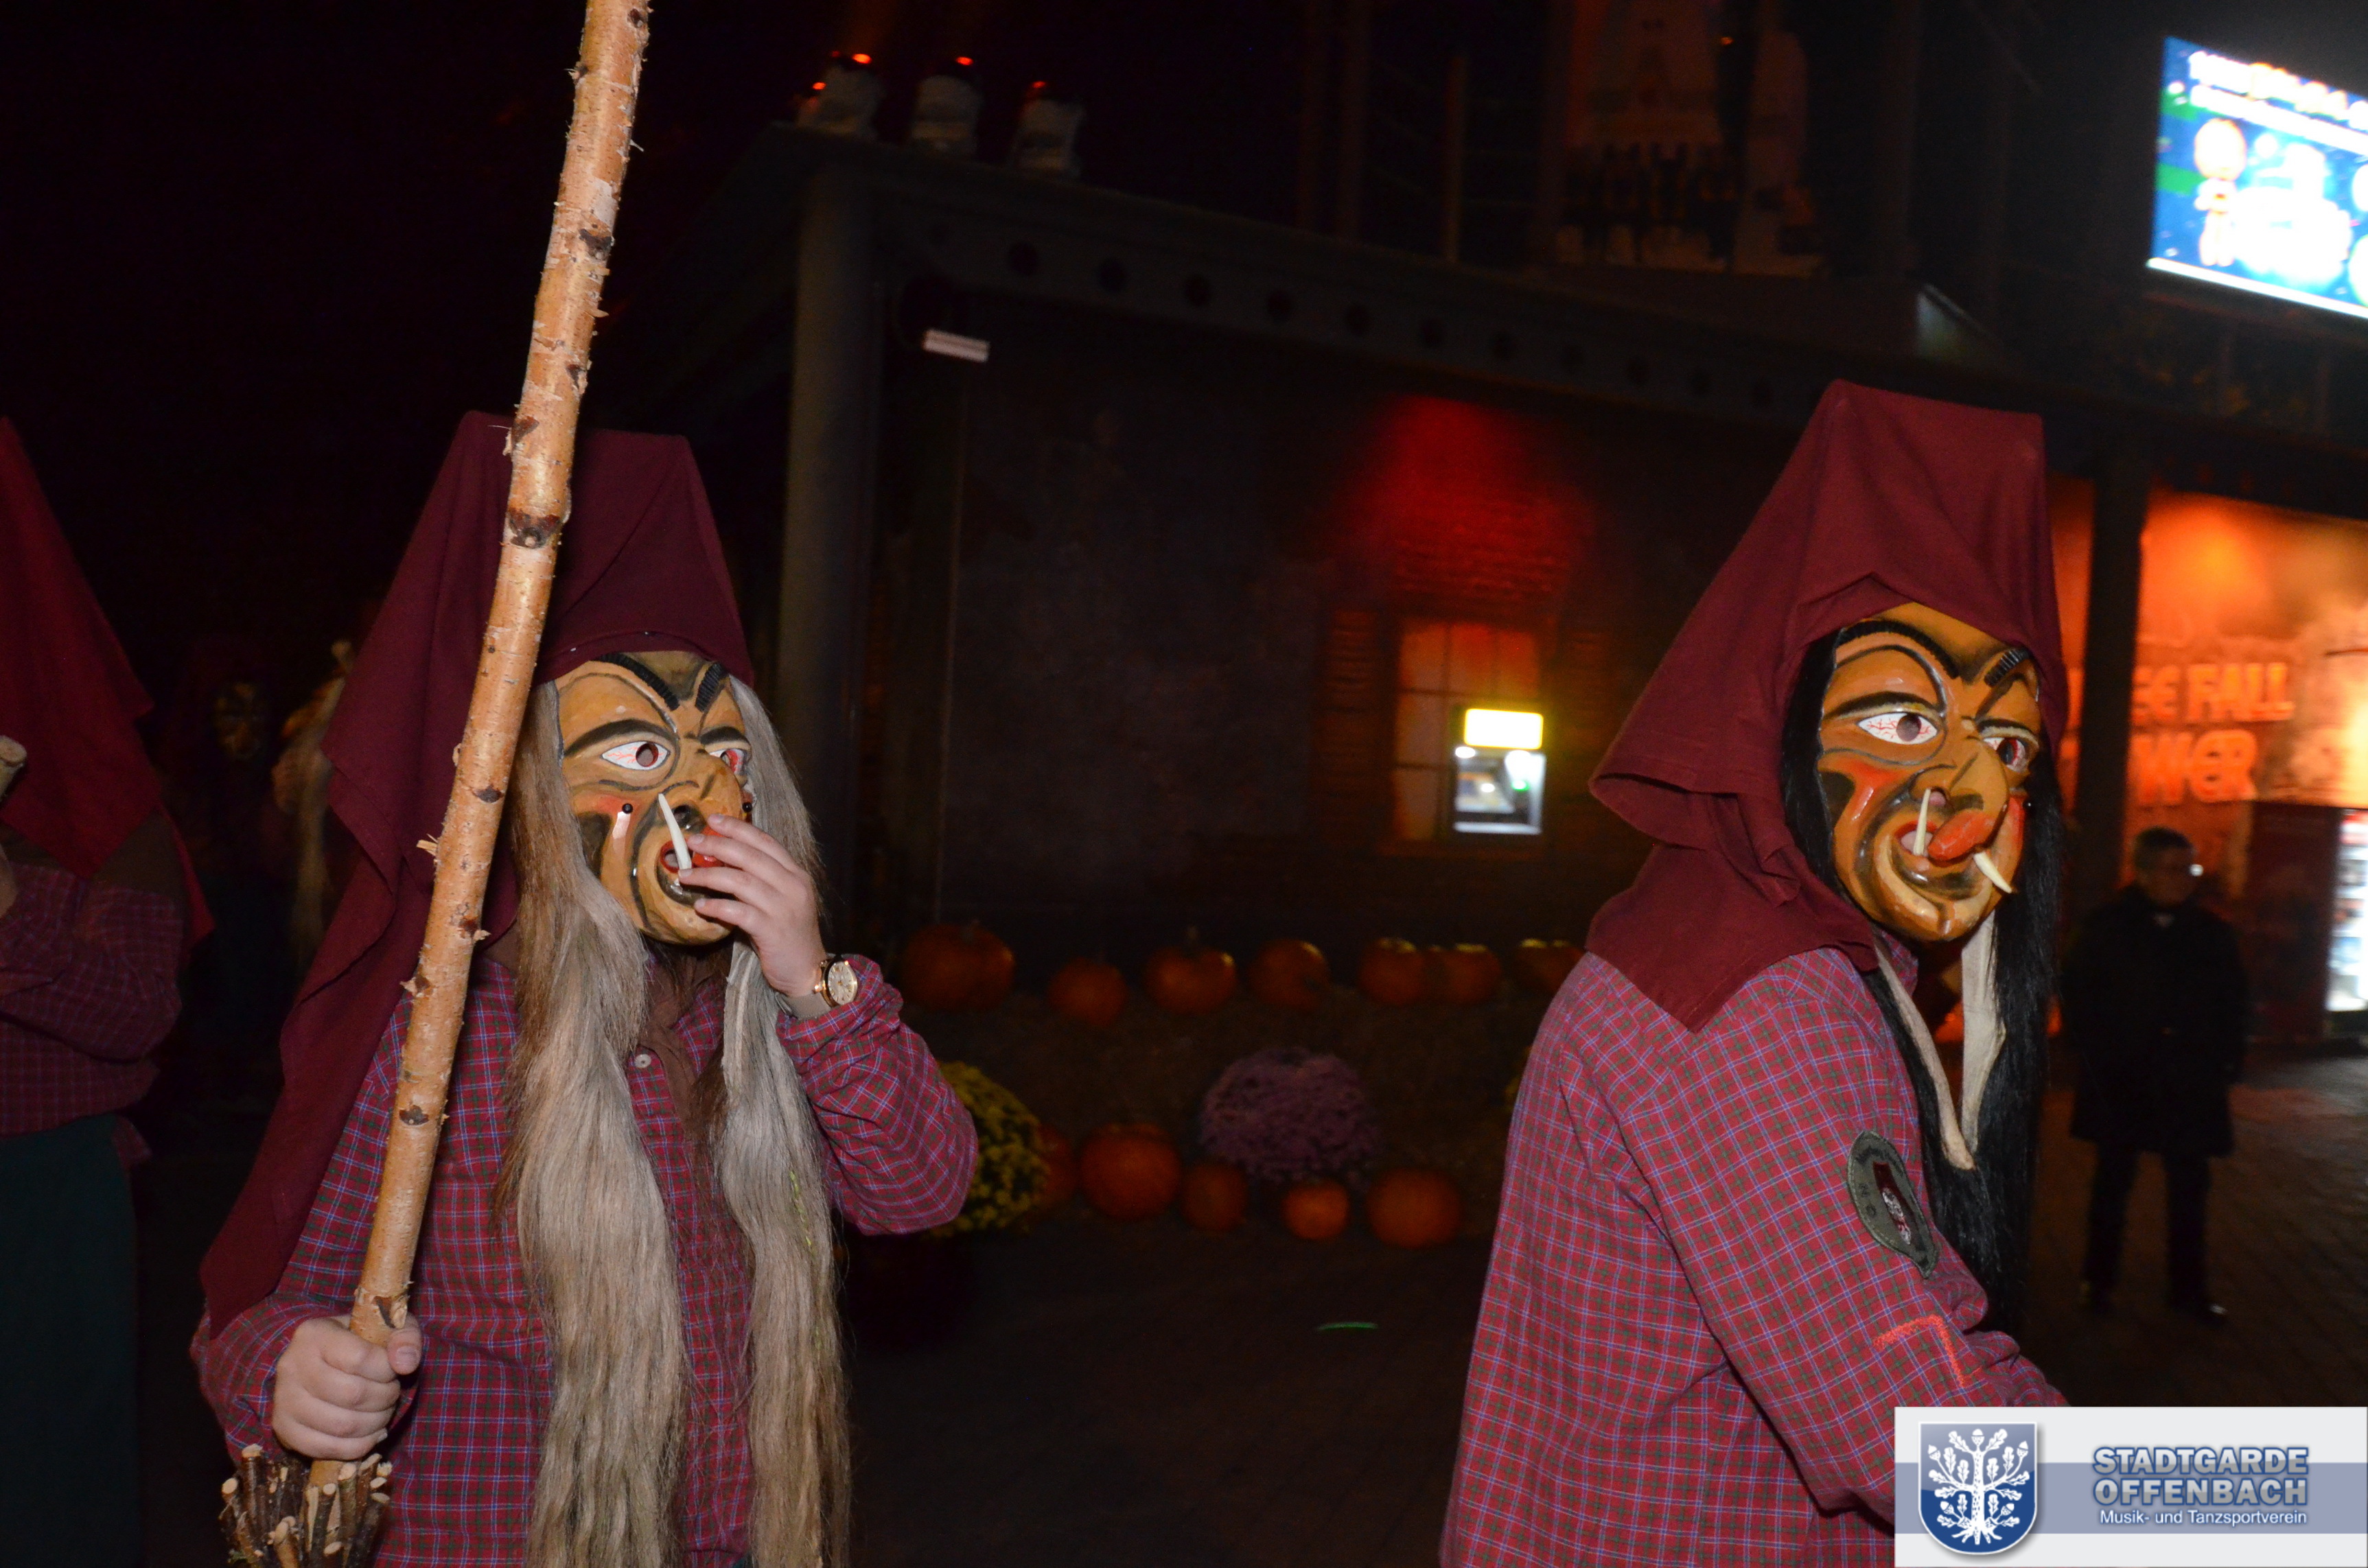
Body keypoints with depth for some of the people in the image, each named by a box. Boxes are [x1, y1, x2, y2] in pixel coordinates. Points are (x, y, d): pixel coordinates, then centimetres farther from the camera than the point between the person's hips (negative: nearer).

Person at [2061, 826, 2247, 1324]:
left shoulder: (2212, 933, 1)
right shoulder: (2105, 929, -5)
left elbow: (2234, 1002, 9)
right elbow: (2078, 997, 0)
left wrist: (2227, 1059, 1)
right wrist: (2095, 1055, -5)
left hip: (2191, 1082, 2)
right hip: (2121, 1082, -2)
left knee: (2189, 1187, 9)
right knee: (2113, 1182, 10)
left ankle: (2188, 1288, 22)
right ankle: (2098, 1280, 22)